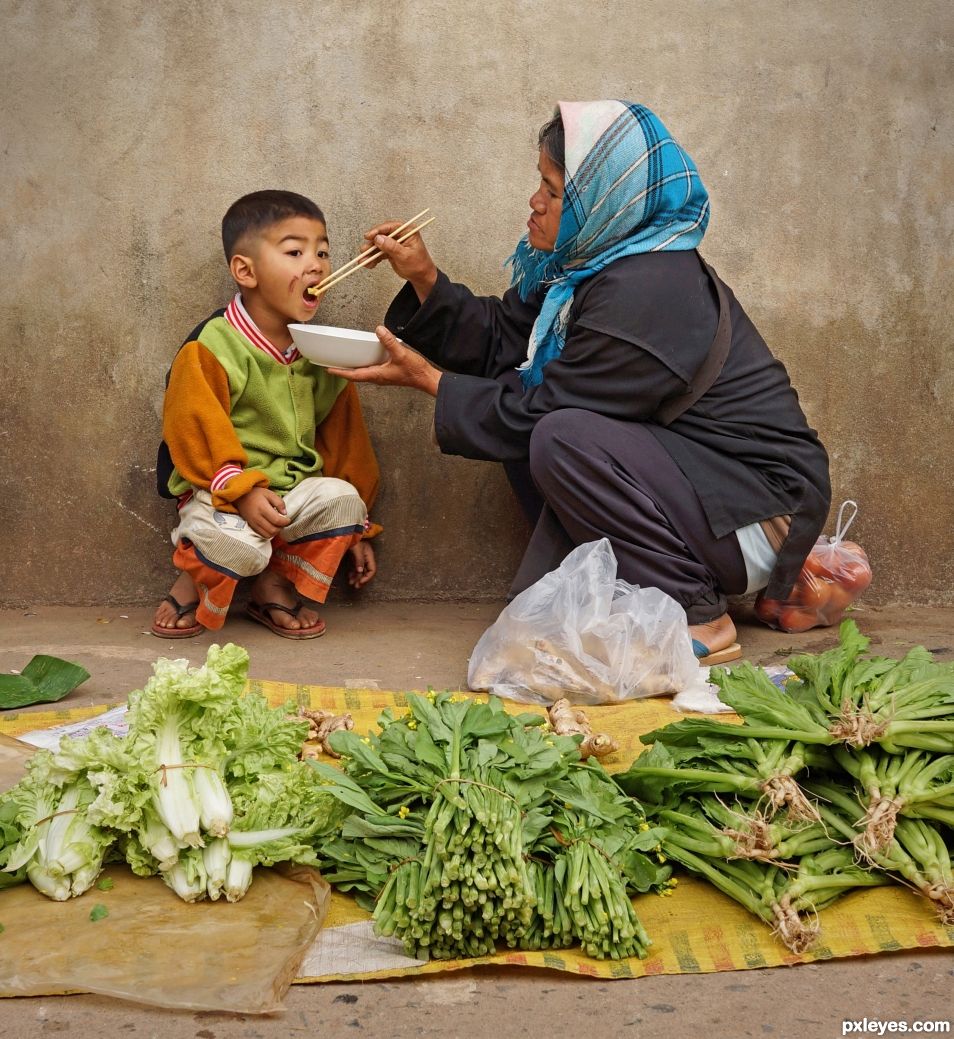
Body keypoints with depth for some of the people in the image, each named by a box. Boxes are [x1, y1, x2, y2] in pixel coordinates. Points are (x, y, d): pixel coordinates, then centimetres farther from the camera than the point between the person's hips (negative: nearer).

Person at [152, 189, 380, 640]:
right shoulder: (212, 346, -12)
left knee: (343, 497, -23)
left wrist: (355, 529, 15)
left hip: (293, 489, 6)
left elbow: (343, 441, 12)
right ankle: (191, 583, 2)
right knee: (236, 542, -35)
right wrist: (240, 489, -26)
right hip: (219, 490, -6)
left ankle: (274, 586, 0)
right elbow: (194, 432, -14)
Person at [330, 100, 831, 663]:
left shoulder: (648, 295, -25)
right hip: (681, 468, 10)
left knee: (563, 439, -29)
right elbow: (497, 337, 8)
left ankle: (699, 620, -15)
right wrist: (425, 278, -3)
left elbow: (536, 412, -20)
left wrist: (428, 379, -11)